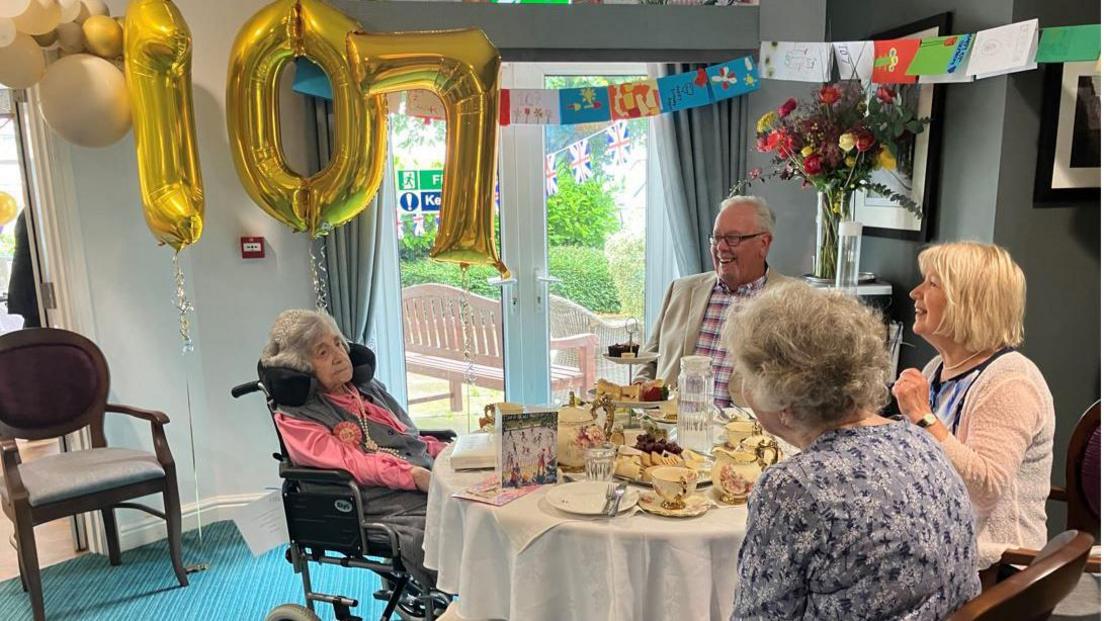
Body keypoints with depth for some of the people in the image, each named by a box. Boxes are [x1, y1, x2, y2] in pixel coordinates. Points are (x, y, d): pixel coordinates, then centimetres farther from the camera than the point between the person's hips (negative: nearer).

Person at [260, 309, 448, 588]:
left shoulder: (370, 387, 24)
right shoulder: (296, 417, 4)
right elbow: (350, 463, -10)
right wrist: (414, 475, -22)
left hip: (434, 483, 7)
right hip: (387, 504, -7)